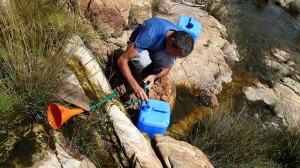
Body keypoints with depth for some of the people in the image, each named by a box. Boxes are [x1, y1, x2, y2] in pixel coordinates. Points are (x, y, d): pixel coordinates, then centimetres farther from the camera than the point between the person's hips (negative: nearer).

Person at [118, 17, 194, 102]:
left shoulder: (179, 38, -25)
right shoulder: (150, 35, -42)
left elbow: (167, 67, -13)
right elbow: (122, 60, -41)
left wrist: (154, 76, -33)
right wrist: (135, 86, -48)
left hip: (157, 48, 3)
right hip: (136, 45, -3)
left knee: (168, 60, -32)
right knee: (143, 60, -39)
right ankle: (137, 72, -4)